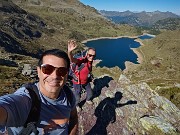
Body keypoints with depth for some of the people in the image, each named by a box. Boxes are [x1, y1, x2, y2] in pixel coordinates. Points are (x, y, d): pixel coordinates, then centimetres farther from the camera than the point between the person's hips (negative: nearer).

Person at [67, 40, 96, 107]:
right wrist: (69, 52, -76)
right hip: (78, 82, -6)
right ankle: (76, 105, 48)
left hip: (86, 81, 6)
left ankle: (88, 99, 60)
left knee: (90, 93, 26)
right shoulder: (82, 60, -35)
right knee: (77, 96, 15)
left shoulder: (91, 61, -12)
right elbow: (72, 60, -57)